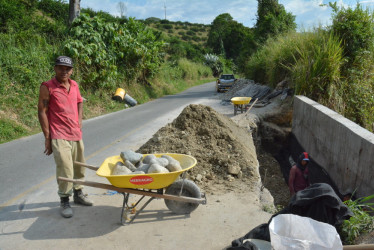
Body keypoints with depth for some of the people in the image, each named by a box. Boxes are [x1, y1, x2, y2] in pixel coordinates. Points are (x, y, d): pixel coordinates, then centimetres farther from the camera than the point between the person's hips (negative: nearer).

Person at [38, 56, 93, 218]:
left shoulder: (74, 85, 8)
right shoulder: (47, 87, -9)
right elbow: (42, 111, -10)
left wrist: (79, 122, 11)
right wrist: (47, 137, -12)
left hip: (76, 134, 6)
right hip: (59, 136, -6)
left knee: (79, 167, 15)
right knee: (65, 169, -10)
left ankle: (78, 194, 33)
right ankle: (64, 201, 8)